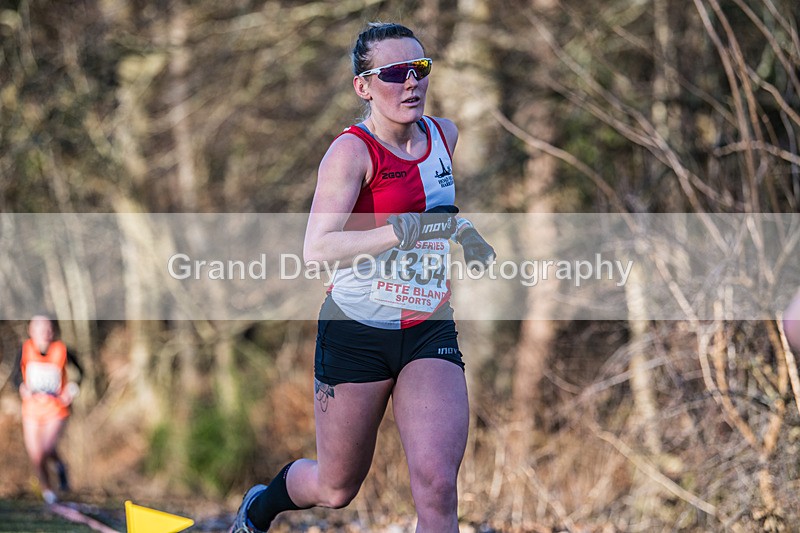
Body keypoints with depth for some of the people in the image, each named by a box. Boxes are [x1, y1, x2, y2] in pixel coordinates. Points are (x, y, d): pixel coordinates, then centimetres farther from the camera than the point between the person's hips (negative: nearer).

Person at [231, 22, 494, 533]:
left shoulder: (444, 135, 6)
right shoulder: (352, 150, -14)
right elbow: (317, 249, -27)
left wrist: (461, 234, 11)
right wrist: (403, 231, -35)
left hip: (429, 333, 4)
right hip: (356, 333, -4)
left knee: (437, 485, -16)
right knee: (336, 488, 12)